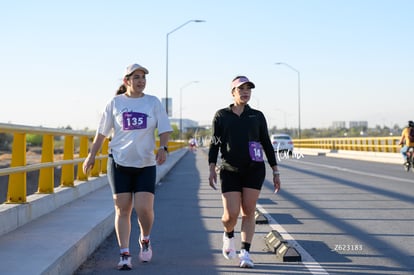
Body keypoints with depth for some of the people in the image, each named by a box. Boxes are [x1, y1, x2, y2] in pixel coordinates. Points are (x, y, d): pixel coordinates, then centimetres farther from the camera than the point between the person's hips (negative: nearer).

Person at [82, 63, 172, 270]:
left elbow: (165, 129, 4)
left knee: (144, 208, -9)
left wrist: (163, 148, -13)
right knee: (122, 209, 0)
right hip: (119, 162, 0)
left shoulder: (153, 102, 5)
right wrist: (92, 155, 6)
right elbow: (102, 131, 8)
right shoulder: (115, 103, 3)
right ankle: (124, 255, 8)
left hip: (146, 163, 0)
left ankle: (145, 240, 21)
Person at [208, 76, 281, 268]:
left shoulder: (257, 116, 7)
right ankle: (228, 235, 27)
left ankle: (245, 253, 3)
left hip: (254, 169, 1)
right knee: (231, 214, -7)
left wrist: (276, 172, 6)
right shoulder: (221, 116, 5)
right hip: (230, 171, -1)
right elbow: (214, 144, 6)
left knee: (248, 211, -4)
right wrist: (212, 169, -5)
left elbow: (267, 144, 9)